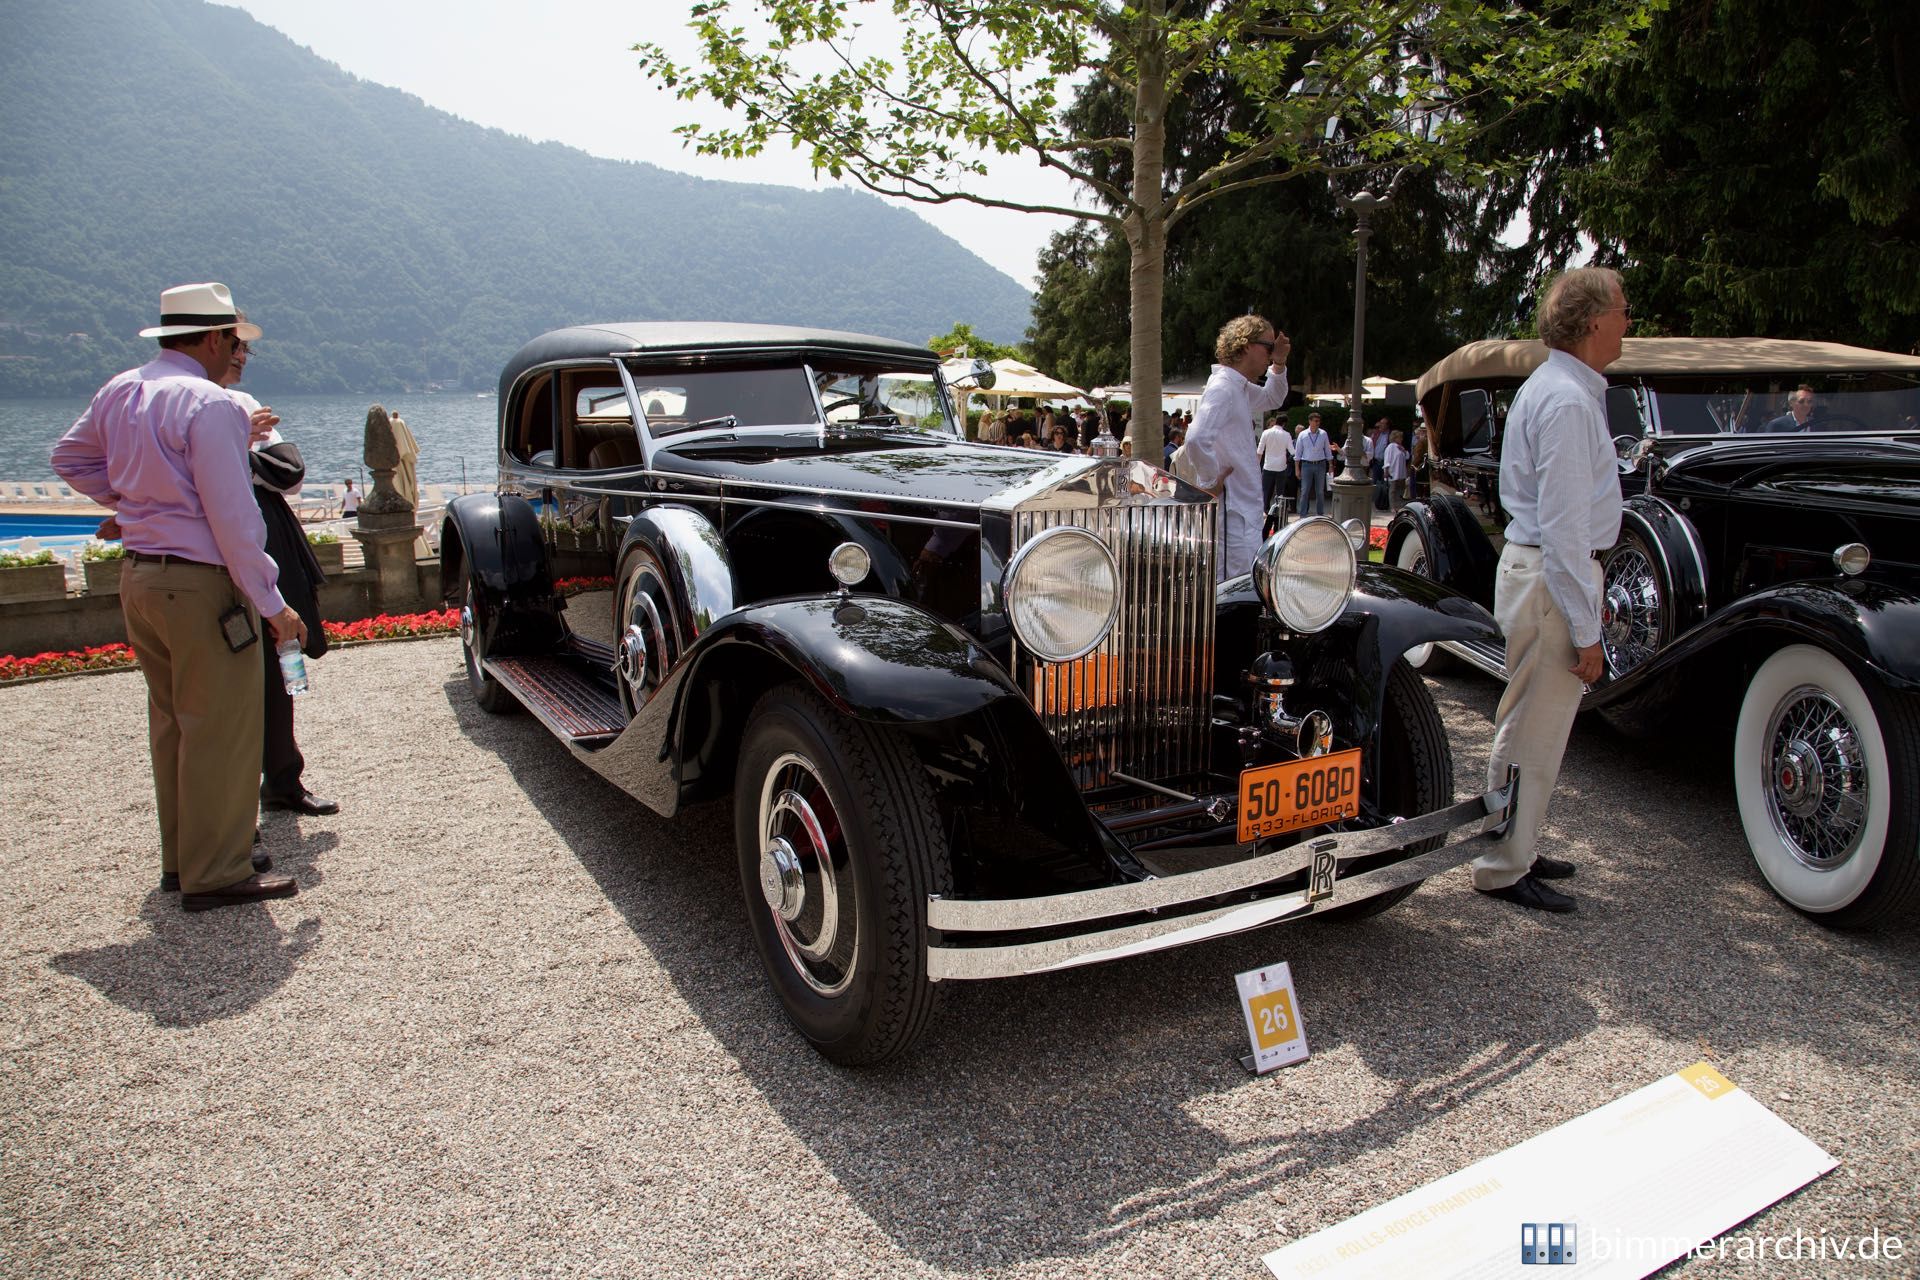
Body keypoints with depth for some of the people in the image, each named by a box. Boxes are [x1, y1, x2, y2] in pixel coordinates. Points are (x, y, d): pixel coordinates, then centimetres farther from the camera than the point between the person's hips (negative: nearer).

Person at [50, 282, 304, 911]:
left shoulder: (118, 392, 9)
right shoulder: (208, 404, -18)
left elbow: (69, 457, 24)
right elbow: (233, 518, -20)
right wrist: (272, 604, -14)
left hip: (139, 576, 9)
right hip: (202, 584, -9)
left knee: (171, 722, 18)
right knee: (220, 730, 0)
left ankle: (181, 858, 29)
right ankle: (216, 874, 7)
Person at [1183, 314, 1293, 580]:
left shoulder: (1241, 388, 14)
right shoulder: (1222, 388, -17)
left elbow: (1272, 399, 34)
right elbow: (1197, 439, -31)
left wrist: (1278, 364, 17)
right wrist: (1211, 483, -19)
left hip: (1245, 508, 10)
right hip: (1231, 511, -10)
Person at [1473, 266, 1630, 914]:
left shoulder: (1551, 386, 15)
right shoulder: (1567, 402, -19)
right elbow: (1563, 525, -23)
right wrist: (1585, 629, -21)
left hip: (1533, 565, 11)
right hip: (1552, 577, -11)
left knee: (1532, 726, 18)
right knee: (1532, 733, -2)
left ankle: (1517, 848, 30)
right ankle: (1503, 869, 8)